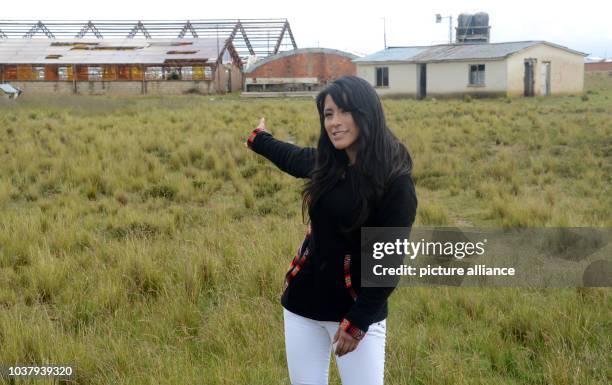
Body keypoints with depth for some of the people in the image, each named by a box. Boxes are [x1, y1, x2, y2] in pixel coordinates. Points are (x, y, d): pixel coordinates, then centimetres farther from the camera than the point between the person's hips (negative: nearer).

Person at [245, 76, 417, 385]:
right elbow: (293, 157, 25)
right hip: (303, 301, 6)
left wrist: (358, 321, -16)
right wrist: (259, 139, 43)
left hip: (356, 308, -5)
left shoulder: (394, 180, -16)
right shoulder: (326, 163, 2)